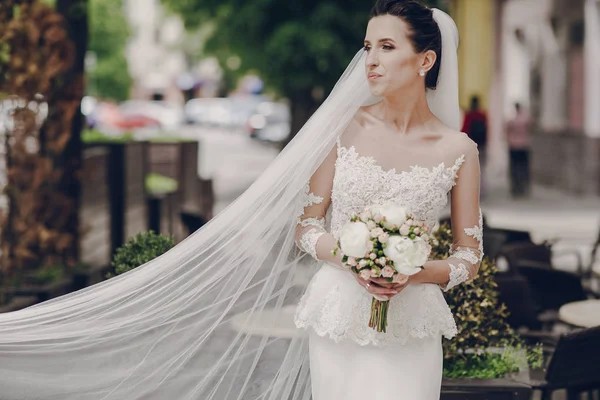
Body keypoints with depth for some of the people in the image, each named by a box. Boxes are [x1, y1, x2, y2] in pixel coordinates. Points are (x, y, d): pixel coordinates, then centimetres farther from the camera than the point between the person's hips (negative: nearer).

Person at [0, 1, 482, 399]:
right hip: (338, 319, 1)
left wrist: (413, 274, -15)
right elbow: (306, 226, 4)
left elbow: (469, 258, 4)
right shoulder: (344, 128, 0)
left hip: (410, 330, 0)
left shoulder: (459, 150, -2)